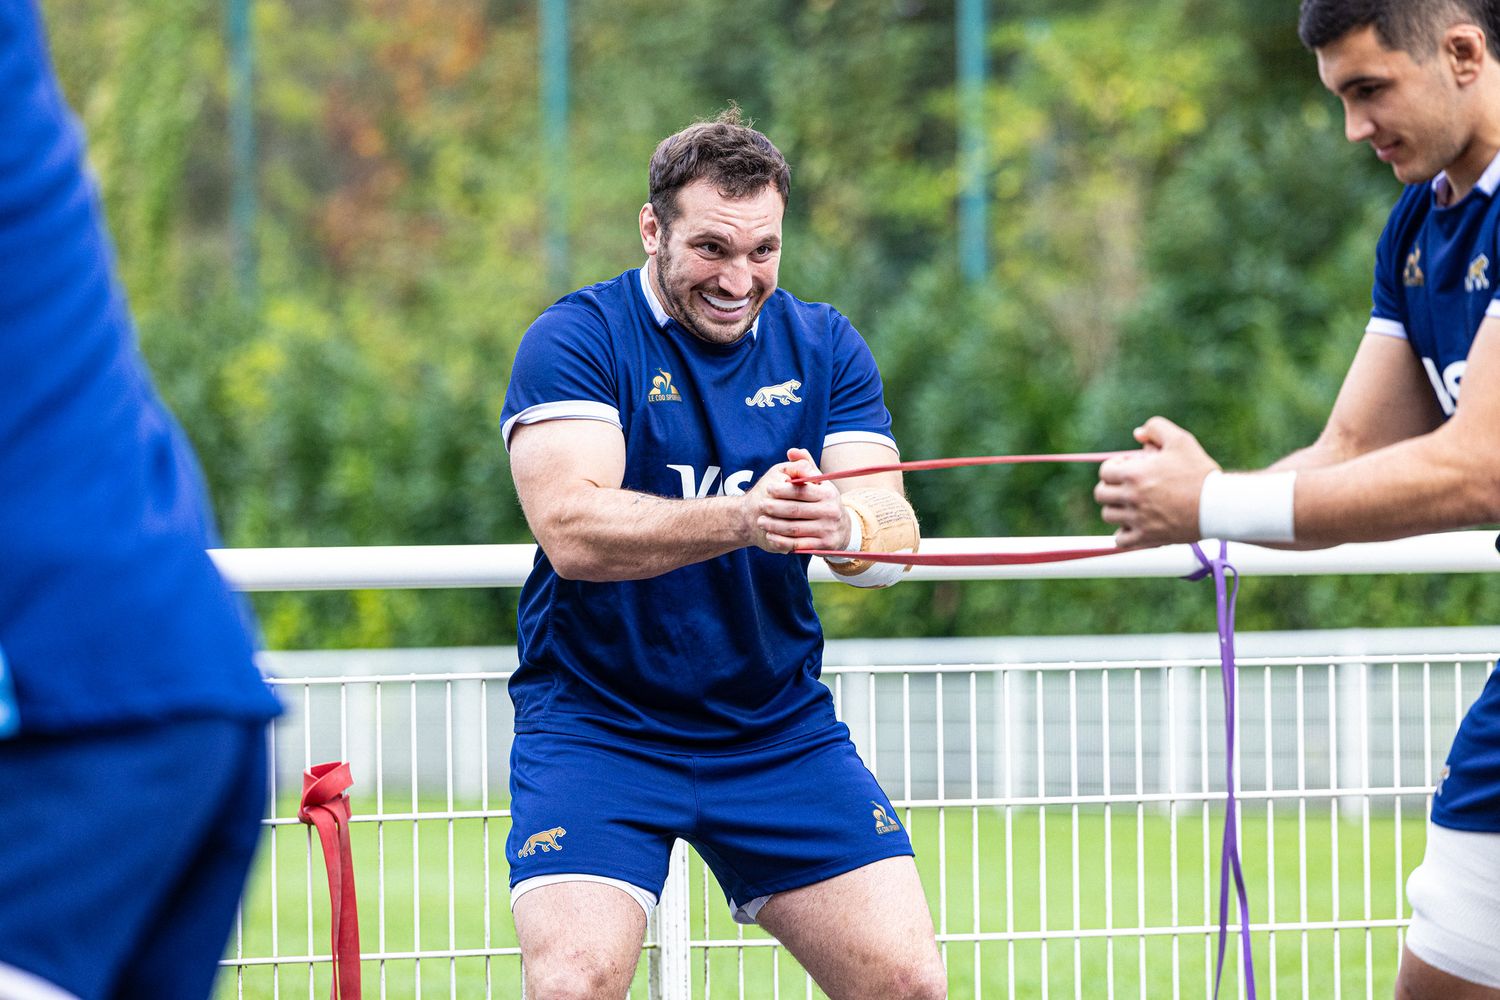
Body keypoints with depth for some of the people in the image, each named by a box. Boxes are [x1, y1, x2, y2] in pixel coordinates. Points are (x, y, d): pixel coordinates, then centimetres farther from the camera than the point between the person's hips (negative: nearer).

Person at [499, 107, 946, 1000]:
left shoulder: (825, 348, 5)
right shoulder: (577, 340, -8)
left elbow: (893, 532, -6)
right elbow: (571, 531, -23)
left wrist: (845, 525, -31)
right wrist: (741, 518, -38)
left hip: (781, 728, 4)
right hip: (595, 719, -4)